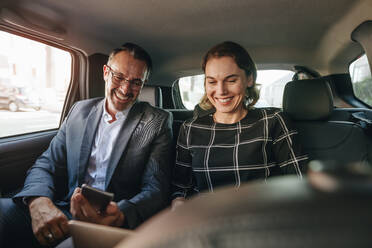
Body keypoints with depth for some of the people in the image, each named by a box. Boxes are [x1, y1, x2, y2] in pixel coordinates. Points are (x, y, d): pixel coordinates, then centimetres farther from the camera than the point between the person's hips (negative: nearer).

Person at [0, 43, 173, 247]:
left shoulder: (158, 122, -3)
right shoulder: (80, 110, 10)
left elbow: (156, 189, -8)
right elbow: (47, 164, 7)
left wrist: (119, 215, -29)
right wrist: (39, 202, -15)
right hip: (62, 215, 4)